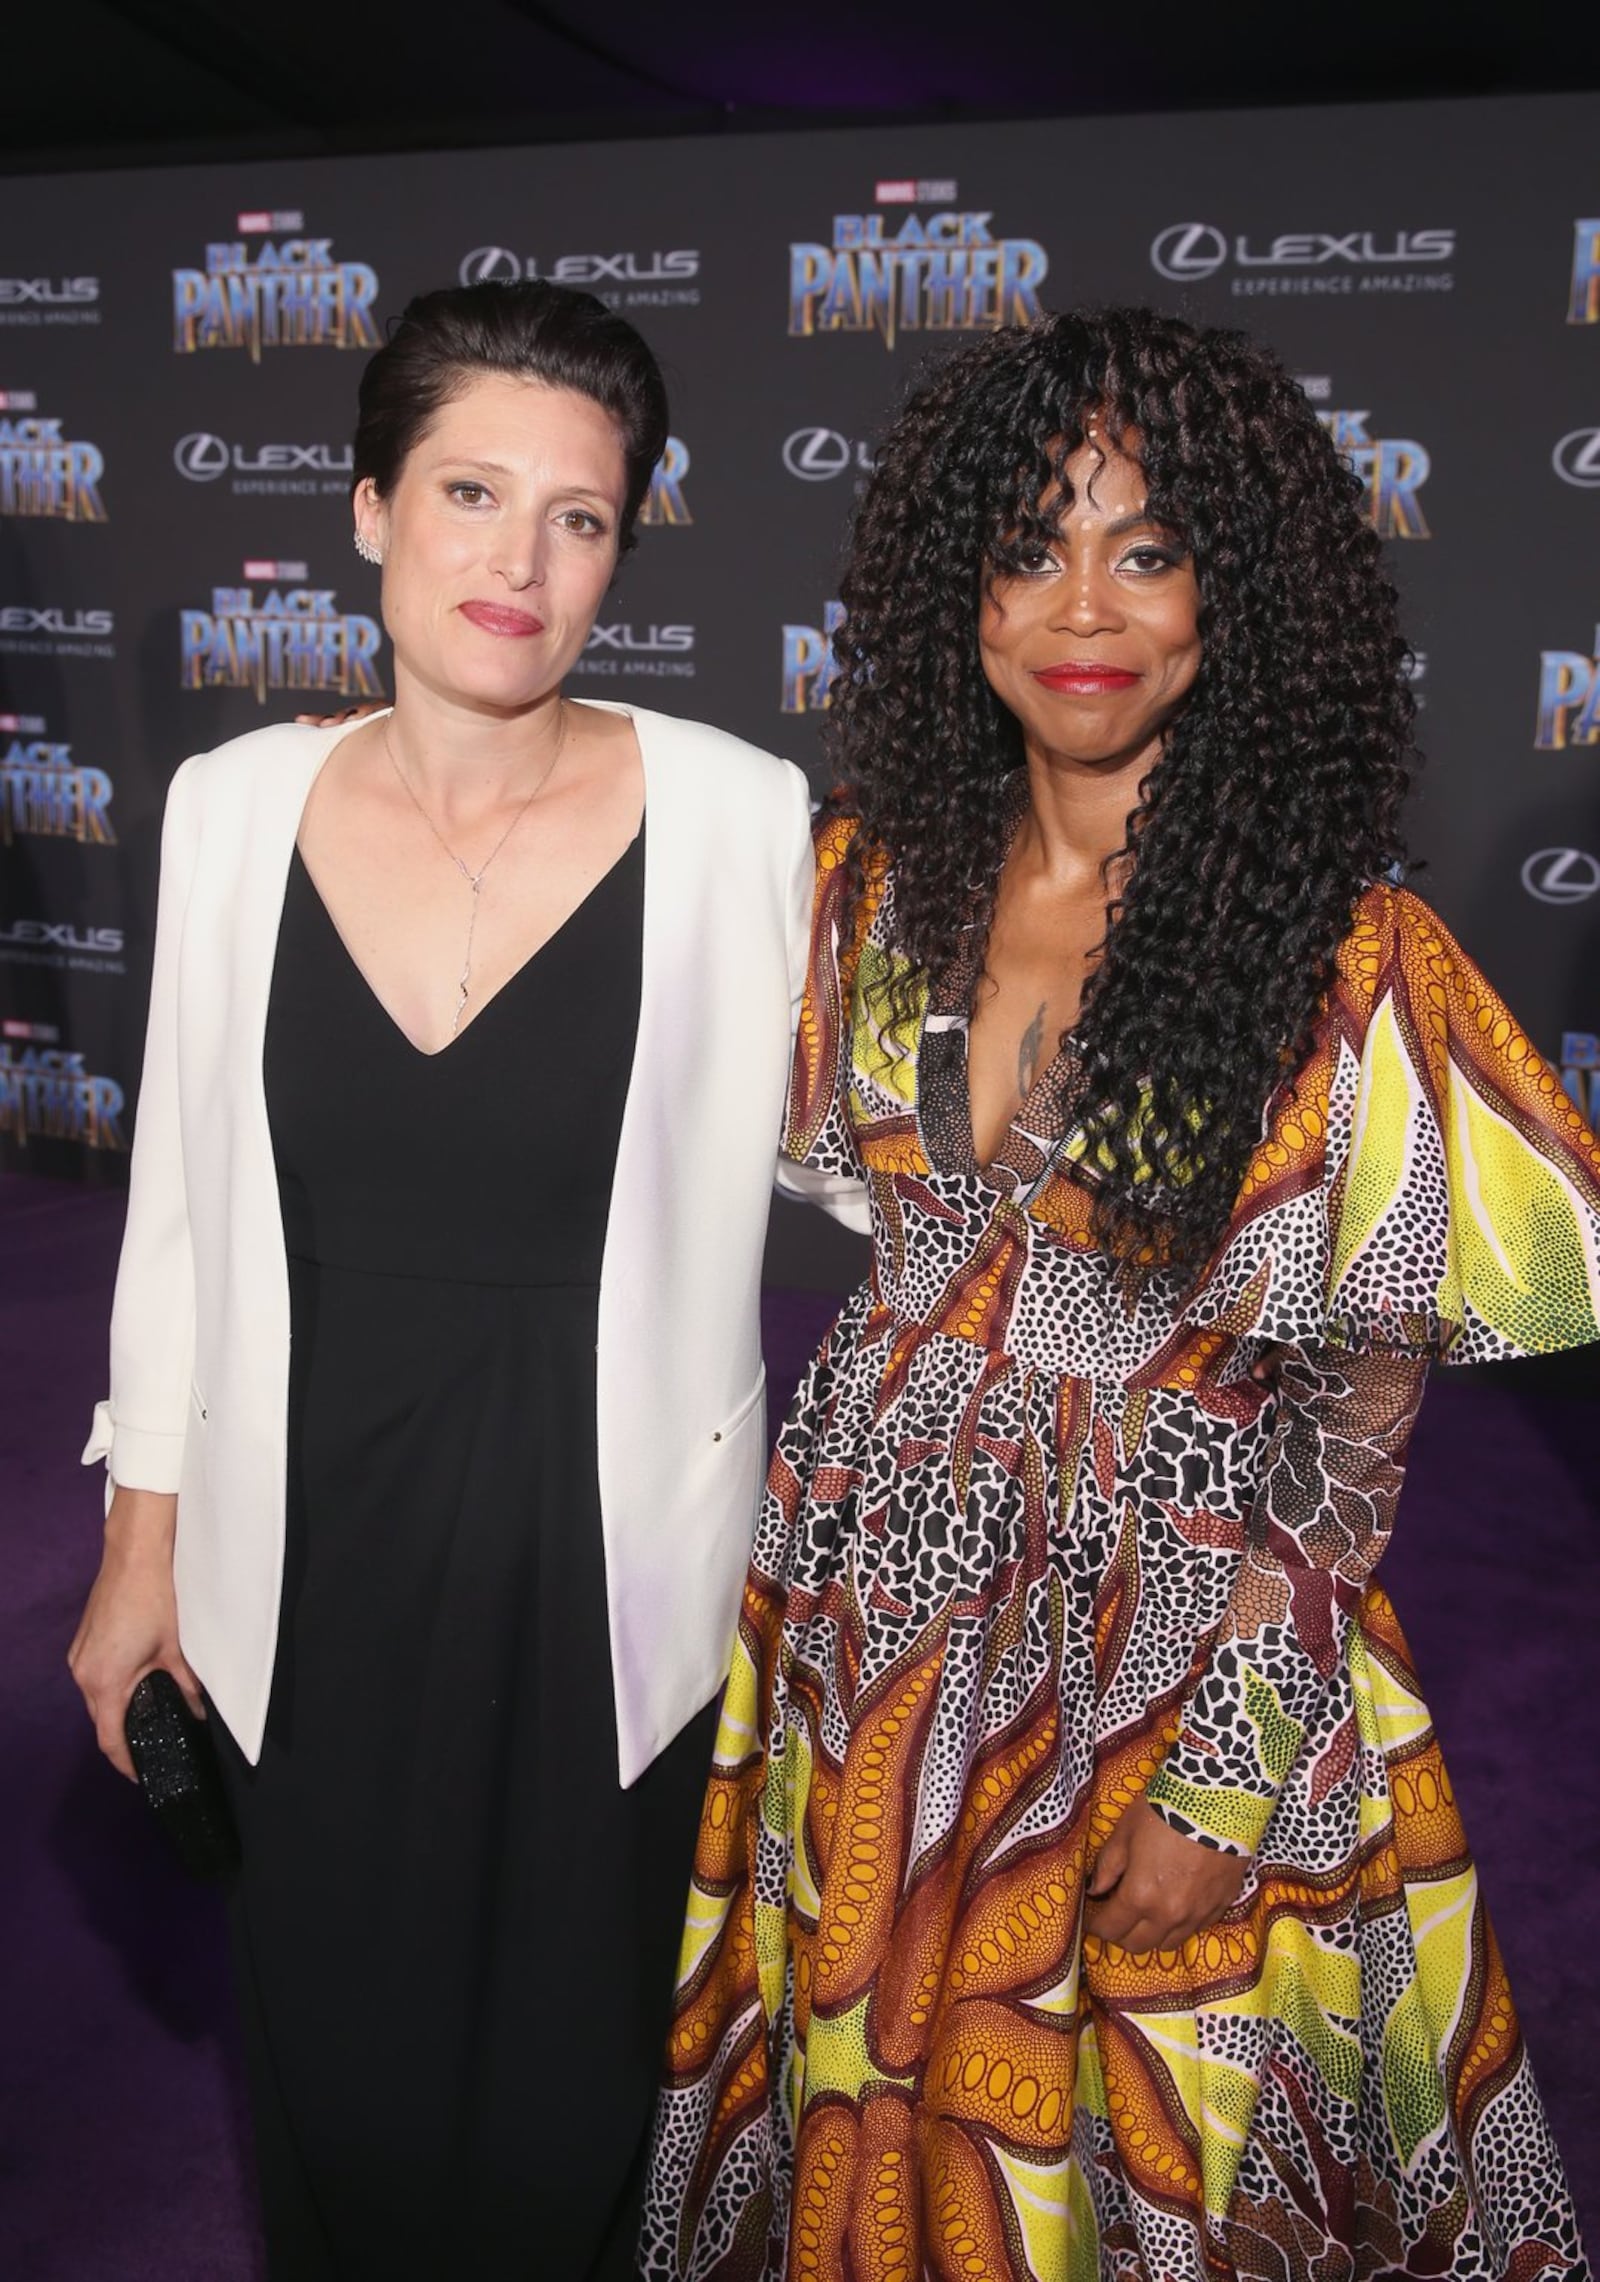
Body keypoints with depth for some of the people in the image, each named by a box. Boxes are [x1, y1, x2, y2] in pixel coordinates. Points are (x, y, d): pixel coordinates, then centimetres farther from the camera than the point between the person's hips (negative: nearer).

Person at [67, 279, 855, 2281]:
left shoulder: (732, 817, -13)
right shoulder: (236, 804, -3)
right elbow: (180, 1196, 4)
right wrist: (145, 1541, 8)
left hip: (603, 1570, -2)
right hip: (308, 1555, 3)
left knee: (562, 2073, 18)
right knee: (334, 2054, 21)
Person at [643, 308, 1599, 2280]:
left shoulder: (1344, 953, -17)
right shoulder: (875, 876, -3)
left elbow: (1365, 1400, -12)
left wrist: (1227, 1779, -11)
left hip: (1175, 1629, -3)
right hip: (880, 1599, 4)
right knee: (876, 2101, 24)